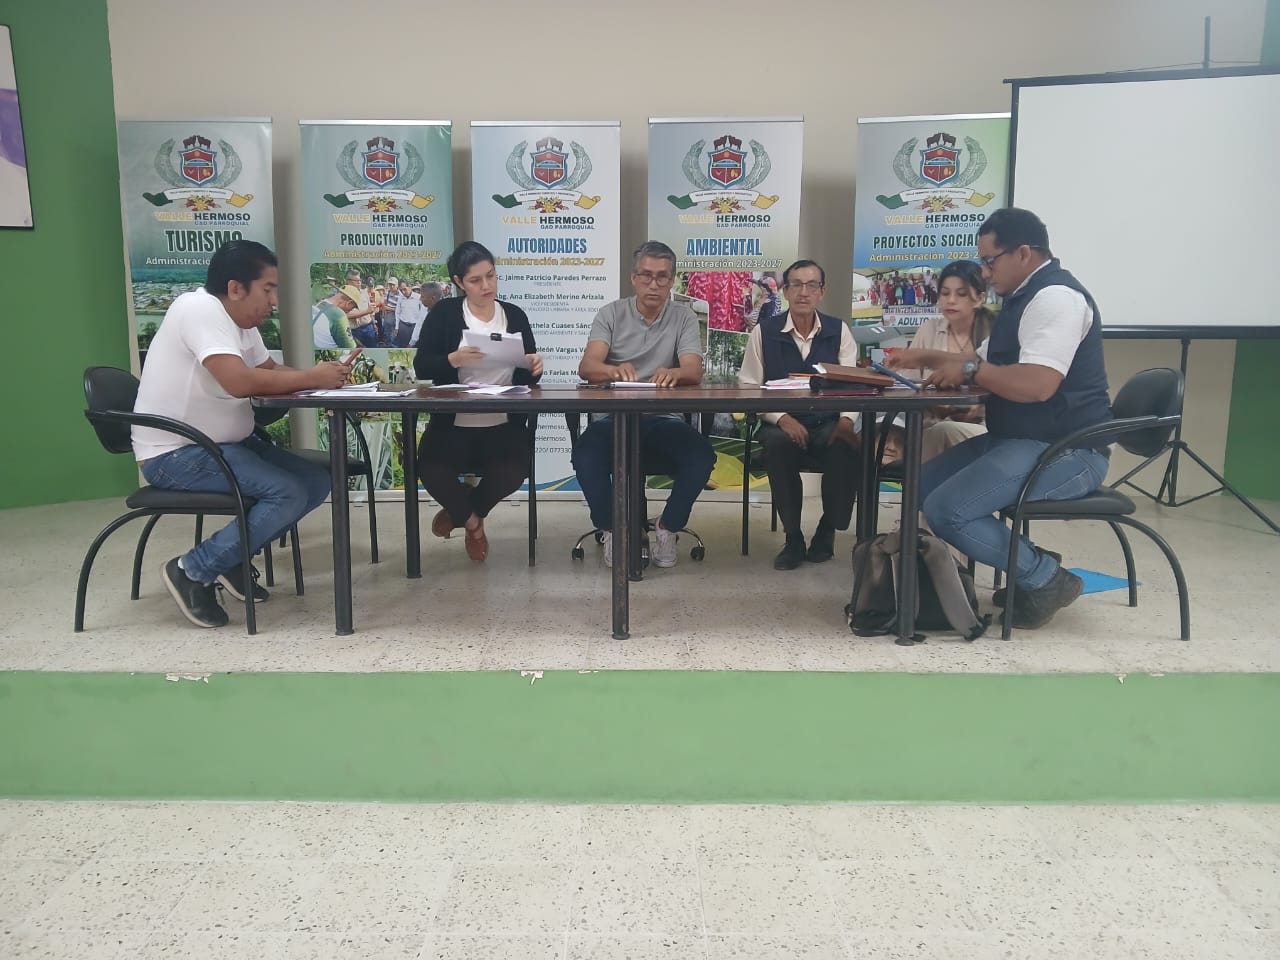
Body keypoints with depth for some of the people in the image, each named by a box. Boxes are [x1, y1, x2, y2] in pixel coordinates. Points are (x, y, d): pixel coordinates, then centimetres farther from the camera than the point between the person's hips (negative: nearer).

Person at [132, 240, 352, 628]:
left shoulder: (240, 321, 8)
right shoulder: (200, 310, -20)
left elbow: (270, 371, 13)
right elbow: (240, 382, -32)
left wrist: (322, 376, -8)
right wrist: (311, 378, -21)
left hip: (222, 444, 10)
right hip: (175, 454, -9)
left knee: (316, 482, 1)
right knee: (288, 493, -23)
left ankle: (233, 557, 12)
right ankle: (192, 571, -9)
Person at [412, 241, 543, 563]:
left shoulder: (515, 315, 8)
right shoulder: (444, 313, 3)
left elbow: (528, 376, 9)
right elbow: (422, 368, -6)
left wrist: (534, 367, -15)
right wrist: (454, 359, -25)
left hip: (504, 426, 1)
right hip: (453, 425, -1)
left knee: (513, 473, -27)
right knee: (431, 472, -27)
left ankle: (459, 512, 8)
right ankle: (471, 520, 9)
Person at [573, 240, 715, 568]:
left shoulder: (684, 317, 5)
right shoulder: (611, 314, 4)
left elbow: (694, 371, -10)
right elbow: (587, 367, -12)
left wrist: (674, 373, -36)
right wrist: (614, 371, -36)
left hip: (664, 419, 1)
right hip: (614, 417, 0)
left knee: (702, 455, -28)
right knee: (585, 454, -31)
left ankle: (668, 528, -4)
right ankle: (611, 529, -6)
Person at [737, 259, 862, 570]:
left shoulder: (839, 331, 8)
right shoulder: (764, 332, 4)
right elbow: (748, 387, -1)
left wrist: (847, 419, -21)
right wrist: (782, 419, -17)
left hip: (828, 426, 1)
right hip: (781, 426, -1)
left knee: (848, 448, -33)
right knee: (779, 445, -36)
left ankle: (827, 531, -5)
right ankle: (793, 538, -15)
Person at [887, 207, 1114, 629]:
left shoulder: (1056, 296, -18)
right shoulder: (1025, 297, 16)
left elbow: (1037, 384, -31)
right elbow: (986, 363, 30)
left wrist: (970, 369, -18)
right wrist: (924, 357, 19)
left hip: (1065, 451, -11)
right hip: (1021, 440, 11)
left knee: (946, 509, -23)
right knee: (924, 485, 8)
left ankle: (1045, 578, -3)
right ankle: (1026, 567, 8)